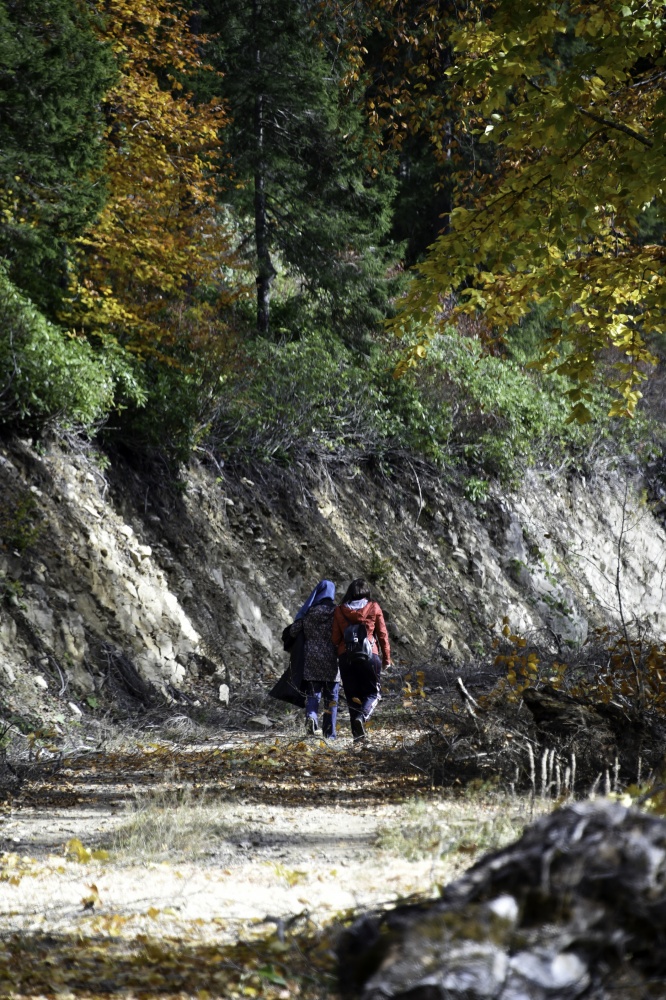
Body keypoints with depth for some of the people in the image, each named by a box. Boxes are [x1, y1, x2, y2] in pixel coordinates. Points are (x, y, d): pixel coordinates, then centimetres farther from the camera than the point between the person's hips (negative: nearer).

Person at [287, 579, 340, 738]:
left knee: (312, 693, 4)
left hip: (311, 658, 1)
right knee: (331, 696, 8)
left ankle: (311, 716, -26)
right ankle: (330, 733, 10)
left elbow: (293, 631, 1)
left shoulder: (307, 611, 1)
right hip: (330, 659, -1)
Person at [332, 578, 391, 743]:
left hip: (346, 656, 2)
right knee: (372, 692, 9)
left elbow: (335, 637, 5)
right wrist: (386, 657, 11)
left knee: (352, 695, 10)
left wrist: (336, 656, 17)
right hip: (369, 655, -2)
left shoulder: (339, 611, 4)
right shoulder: (373, 608, 1)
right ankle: (362, 717, -21)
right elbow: (383, 634, 3)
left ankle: (358, 733, 3)